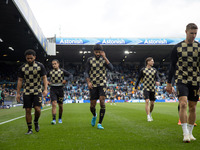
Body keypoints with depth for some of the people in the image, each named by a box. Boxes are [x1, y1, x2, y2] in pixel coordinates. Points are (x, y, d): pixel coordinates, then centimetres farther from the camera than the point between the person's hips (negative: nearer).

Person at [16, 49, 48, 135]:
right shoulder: (22, 68, 4)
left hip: (37, 91, -2)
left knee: (37, 109, -13)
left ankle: (36, 122, 18)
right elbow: (20, 80, 7)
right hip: (27, 92, 2)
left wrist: (45, 89, -15)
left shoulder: (40, 66, -1)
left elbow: (44, 78, -3)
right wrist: (18, 93, 3)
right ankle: (29, 129, 10)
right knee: (28, 111, -1)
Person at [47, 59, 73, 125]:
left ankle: (60, 118, 29)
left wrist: (66, 80, -16)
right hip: (53, 89, 0)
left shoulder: (62, 71, 1)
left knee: (60, 105, 10)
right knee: (54, 104, -15)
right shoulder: (50, 72, 6)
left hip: (60, 88, 0)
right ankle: (54, 119, -18)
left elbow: (71, 75, 0)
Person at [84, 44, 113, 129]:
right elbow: (86, 73, -1)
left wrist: (105, 57, -16)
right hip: (93, 85, 0)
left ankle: (100, 124, -8)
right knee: (92, 105, 3)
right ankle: (94, 116, 38)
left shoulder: (104, 60, 4)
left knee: (102, 102, -16)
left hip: (102, 84, 0)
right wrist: (88, 82, -16)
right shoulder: (90, 60, 2)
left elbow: (111, 68, -14)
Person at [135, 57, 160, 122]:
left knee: (152, 103, 7)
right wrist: (136, 87, 9)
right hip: (146, 88, -3)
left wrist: (157, 81, -25)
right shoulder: (143, 70, 0)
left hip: (152, 89, 4)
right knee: (147, 101, -17)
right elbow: (139, 79, 7)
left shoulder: (154, 70, 9)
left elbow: (157, 77, -1)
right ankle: (148, 117, -16)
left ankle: (150, 114, 32)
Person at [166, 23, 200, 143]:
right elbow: (173, 66, 6)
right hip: (181, 80, -2)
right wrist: (169, 83, 4)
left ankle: (190, 133, 21)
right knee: (183, 104, -18)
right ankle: (185, 133, -14)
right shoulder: (178, 47, 3)